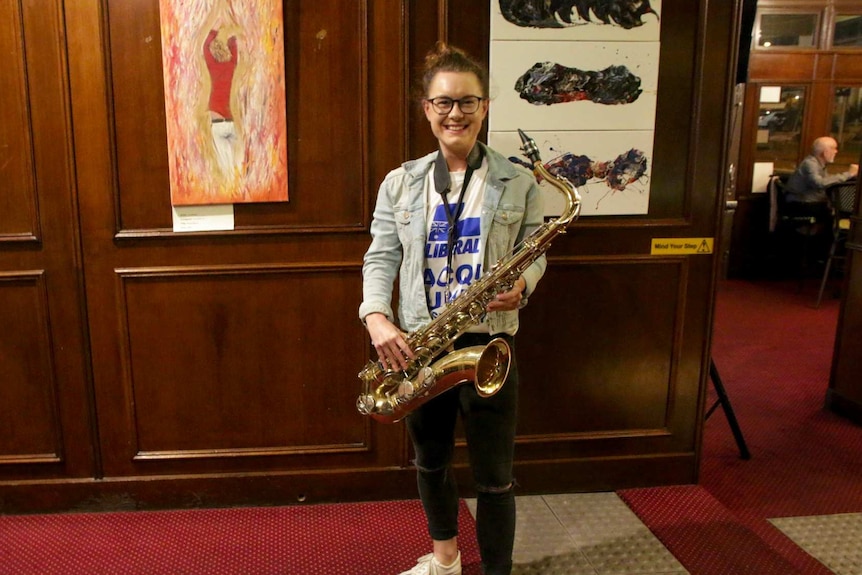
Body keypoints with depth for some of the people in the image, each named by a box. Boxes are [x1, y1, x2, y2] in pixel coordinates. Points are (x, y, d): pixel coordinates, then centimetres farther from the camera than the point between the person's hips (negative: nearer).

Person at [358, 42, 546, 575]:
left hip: (488, 343, -2)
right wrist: (376, 317, -15)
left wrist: (522, 283, -18)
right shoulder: (400, 183, 2)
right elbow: (381, 257, 1)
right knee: (431, 462, 21)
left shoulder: (519, 182, -2)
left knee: (494, 476, 6)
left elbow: (535, 254, 4)